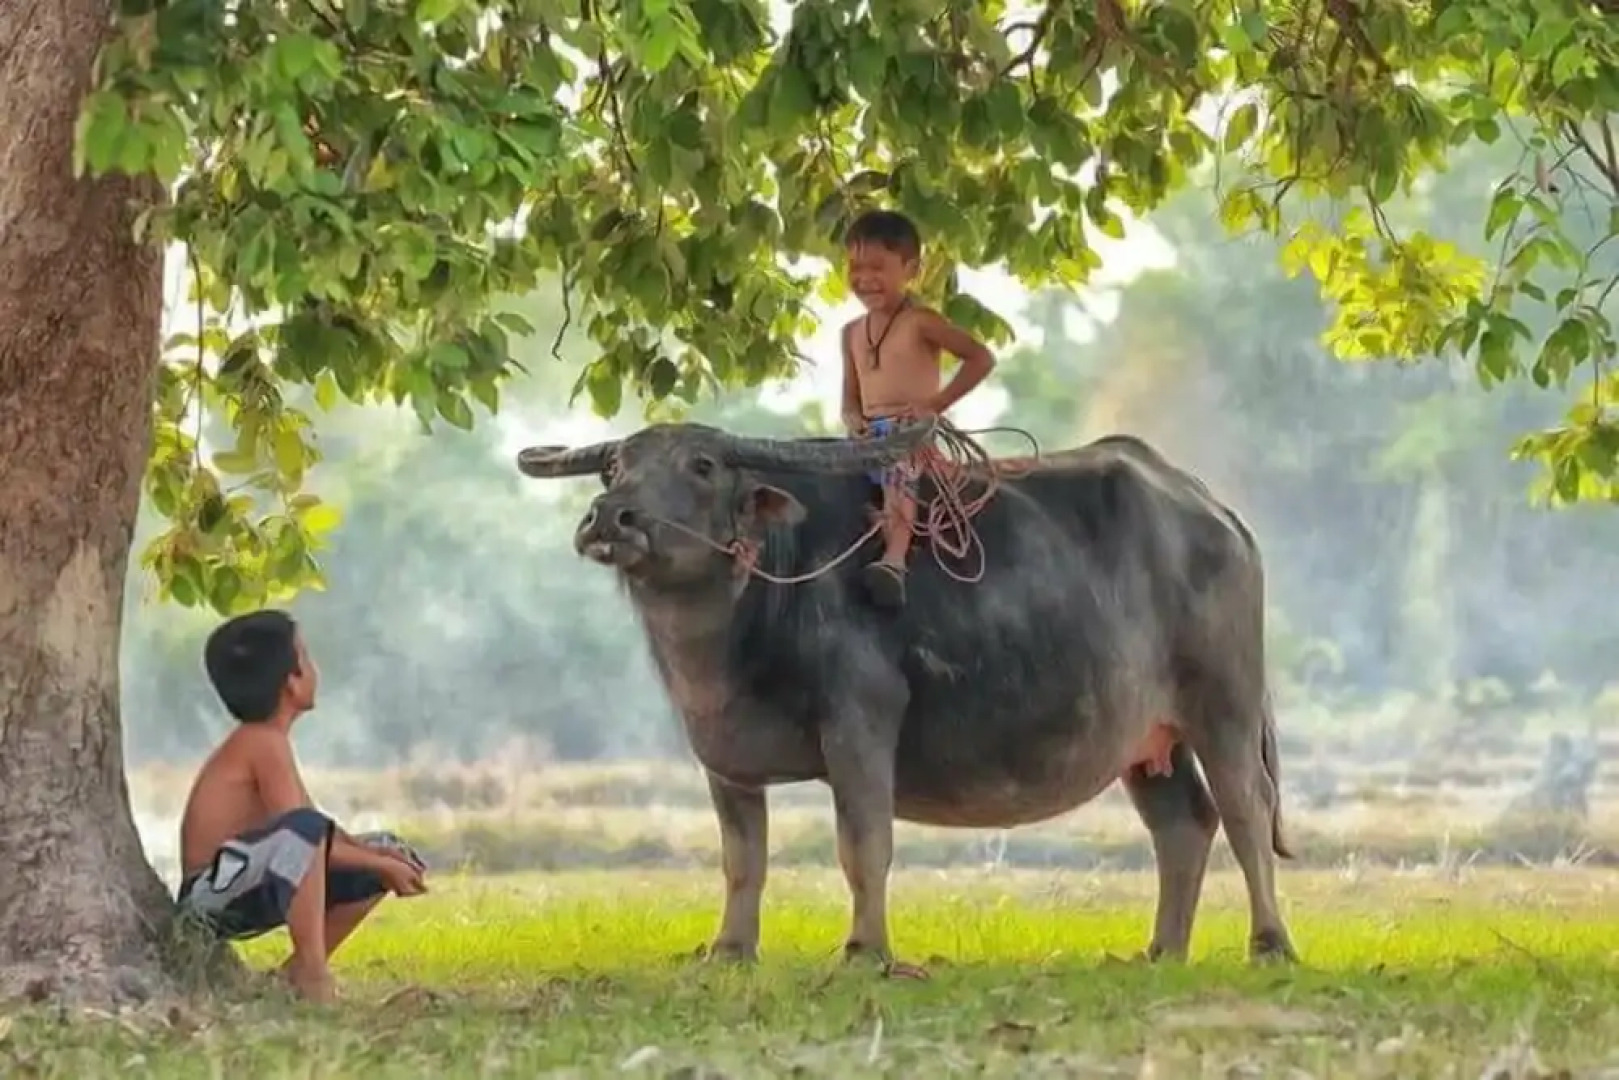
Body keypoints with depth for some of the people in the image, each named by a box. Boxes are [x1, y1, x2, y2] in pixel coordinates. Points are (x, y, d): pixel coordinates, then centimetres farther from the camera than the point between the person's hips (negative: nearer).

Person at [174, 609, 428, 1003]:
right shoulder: (265, 742, -16)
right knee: (303, 827, -38)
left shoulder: (257, 741, 13)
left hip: (251, 894, 10)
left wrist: (375, 854, -2)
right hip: (214, 894, -10)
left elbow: (321, 834, 14)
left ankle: (299, 970, 9)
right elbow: (304, 830, -23)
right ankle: (312, 975, -35)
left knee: (389, 853, 14)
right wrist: (379, 863, -14)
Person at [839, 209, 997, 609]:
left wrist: (936, 404, -17)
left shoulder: (920, 322, -2)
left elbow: (981, 358, -9)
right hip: (871, 437, 9)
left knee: (897, 470, -38)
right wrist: (853, 418, -5)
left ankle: (894, 562, -59)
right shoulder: (853, 333, 20)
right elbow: (851, 396, 21)